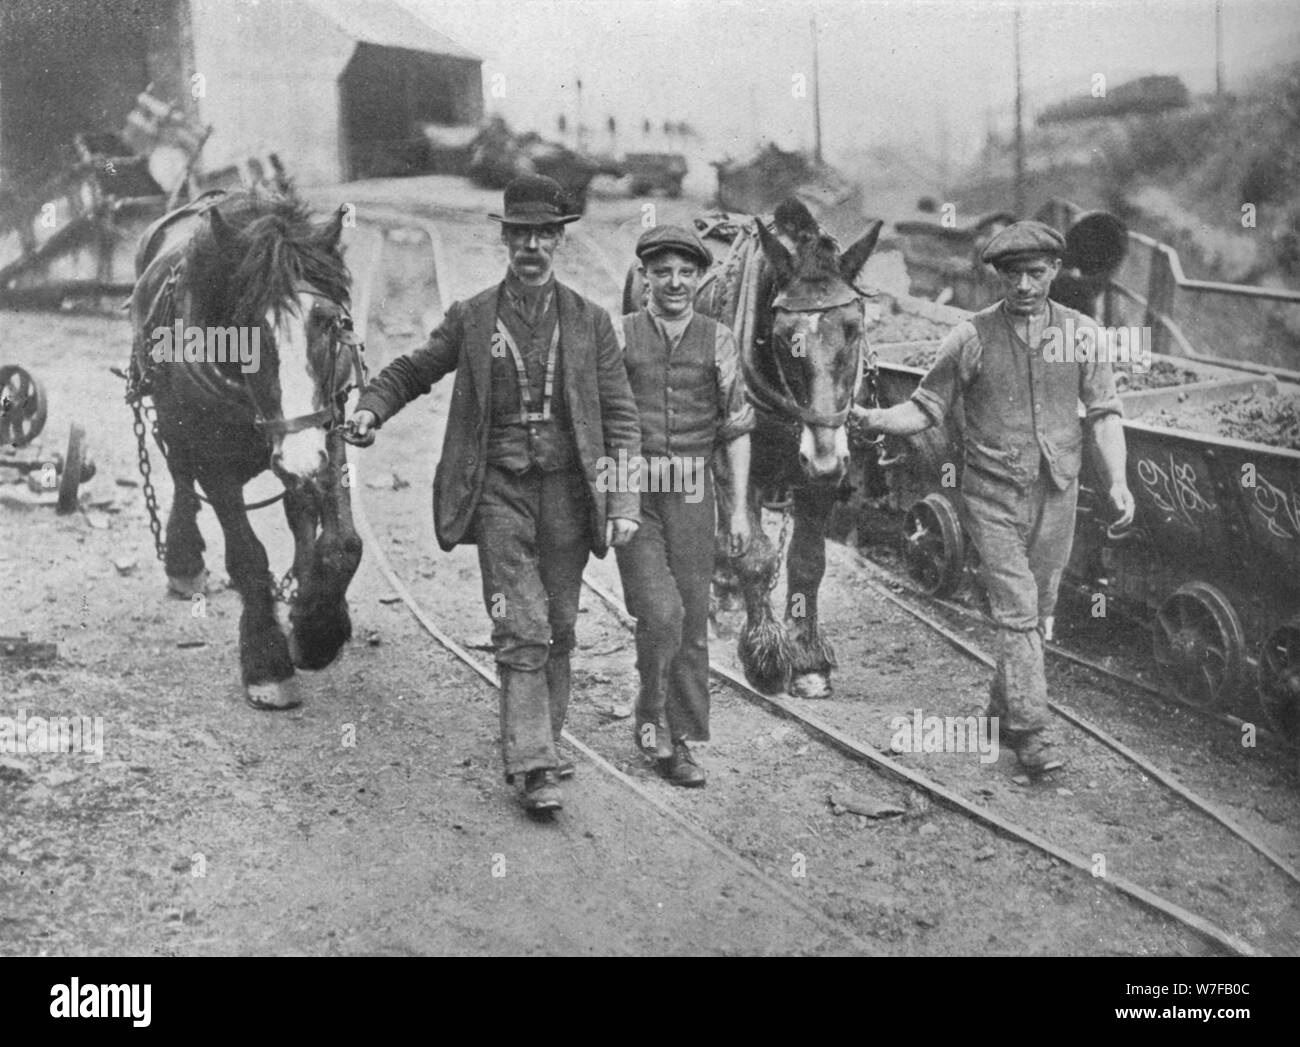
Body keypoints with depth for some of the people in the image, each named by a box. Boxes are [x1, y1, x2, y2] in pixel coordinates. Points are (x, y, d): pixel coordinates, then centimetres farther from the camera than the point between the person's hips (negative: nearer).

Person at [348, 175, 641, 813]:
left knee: (559, 628, 10)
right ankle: (533, 767, -8)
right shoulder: (471, 319, 4)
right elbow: (412, 370, 16)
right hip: (498, 486, -2)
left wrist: (624, 503, -5)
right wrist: (371, 408, -4)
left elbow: (621, 417, 4)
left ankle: (543, 739, 27)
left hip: (567, 487, 2)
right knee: (520, 629, -8)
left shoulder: (590, 322, 6)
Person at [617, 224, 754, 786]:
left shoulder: (717, 340, 6)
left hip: (692, 492, 2)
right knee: (660, 612, -15)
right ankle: (650, 716, 8)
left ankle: (681, 740, 17)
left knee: (692, 622, 5)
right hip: (633, 490, -2)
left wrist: (739, 508, 3)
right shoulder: (620, 335, 2)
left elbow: (736, 427, 8)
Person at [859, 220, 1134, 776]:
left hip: (1057, 495, 3)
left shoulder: (1081, 332, 1)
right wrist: (875, 419, -20)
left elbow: (1104, 412, 3)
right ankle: (1031, 730, -1)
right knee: (1016, 611, -7)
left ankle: (1003, 707, 32)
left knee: (1039, 611, 13)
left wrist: (1117, 479, -9)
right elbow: (927, 407, -1)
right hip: (993, 496, -3)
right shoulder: (972, 337, -6)